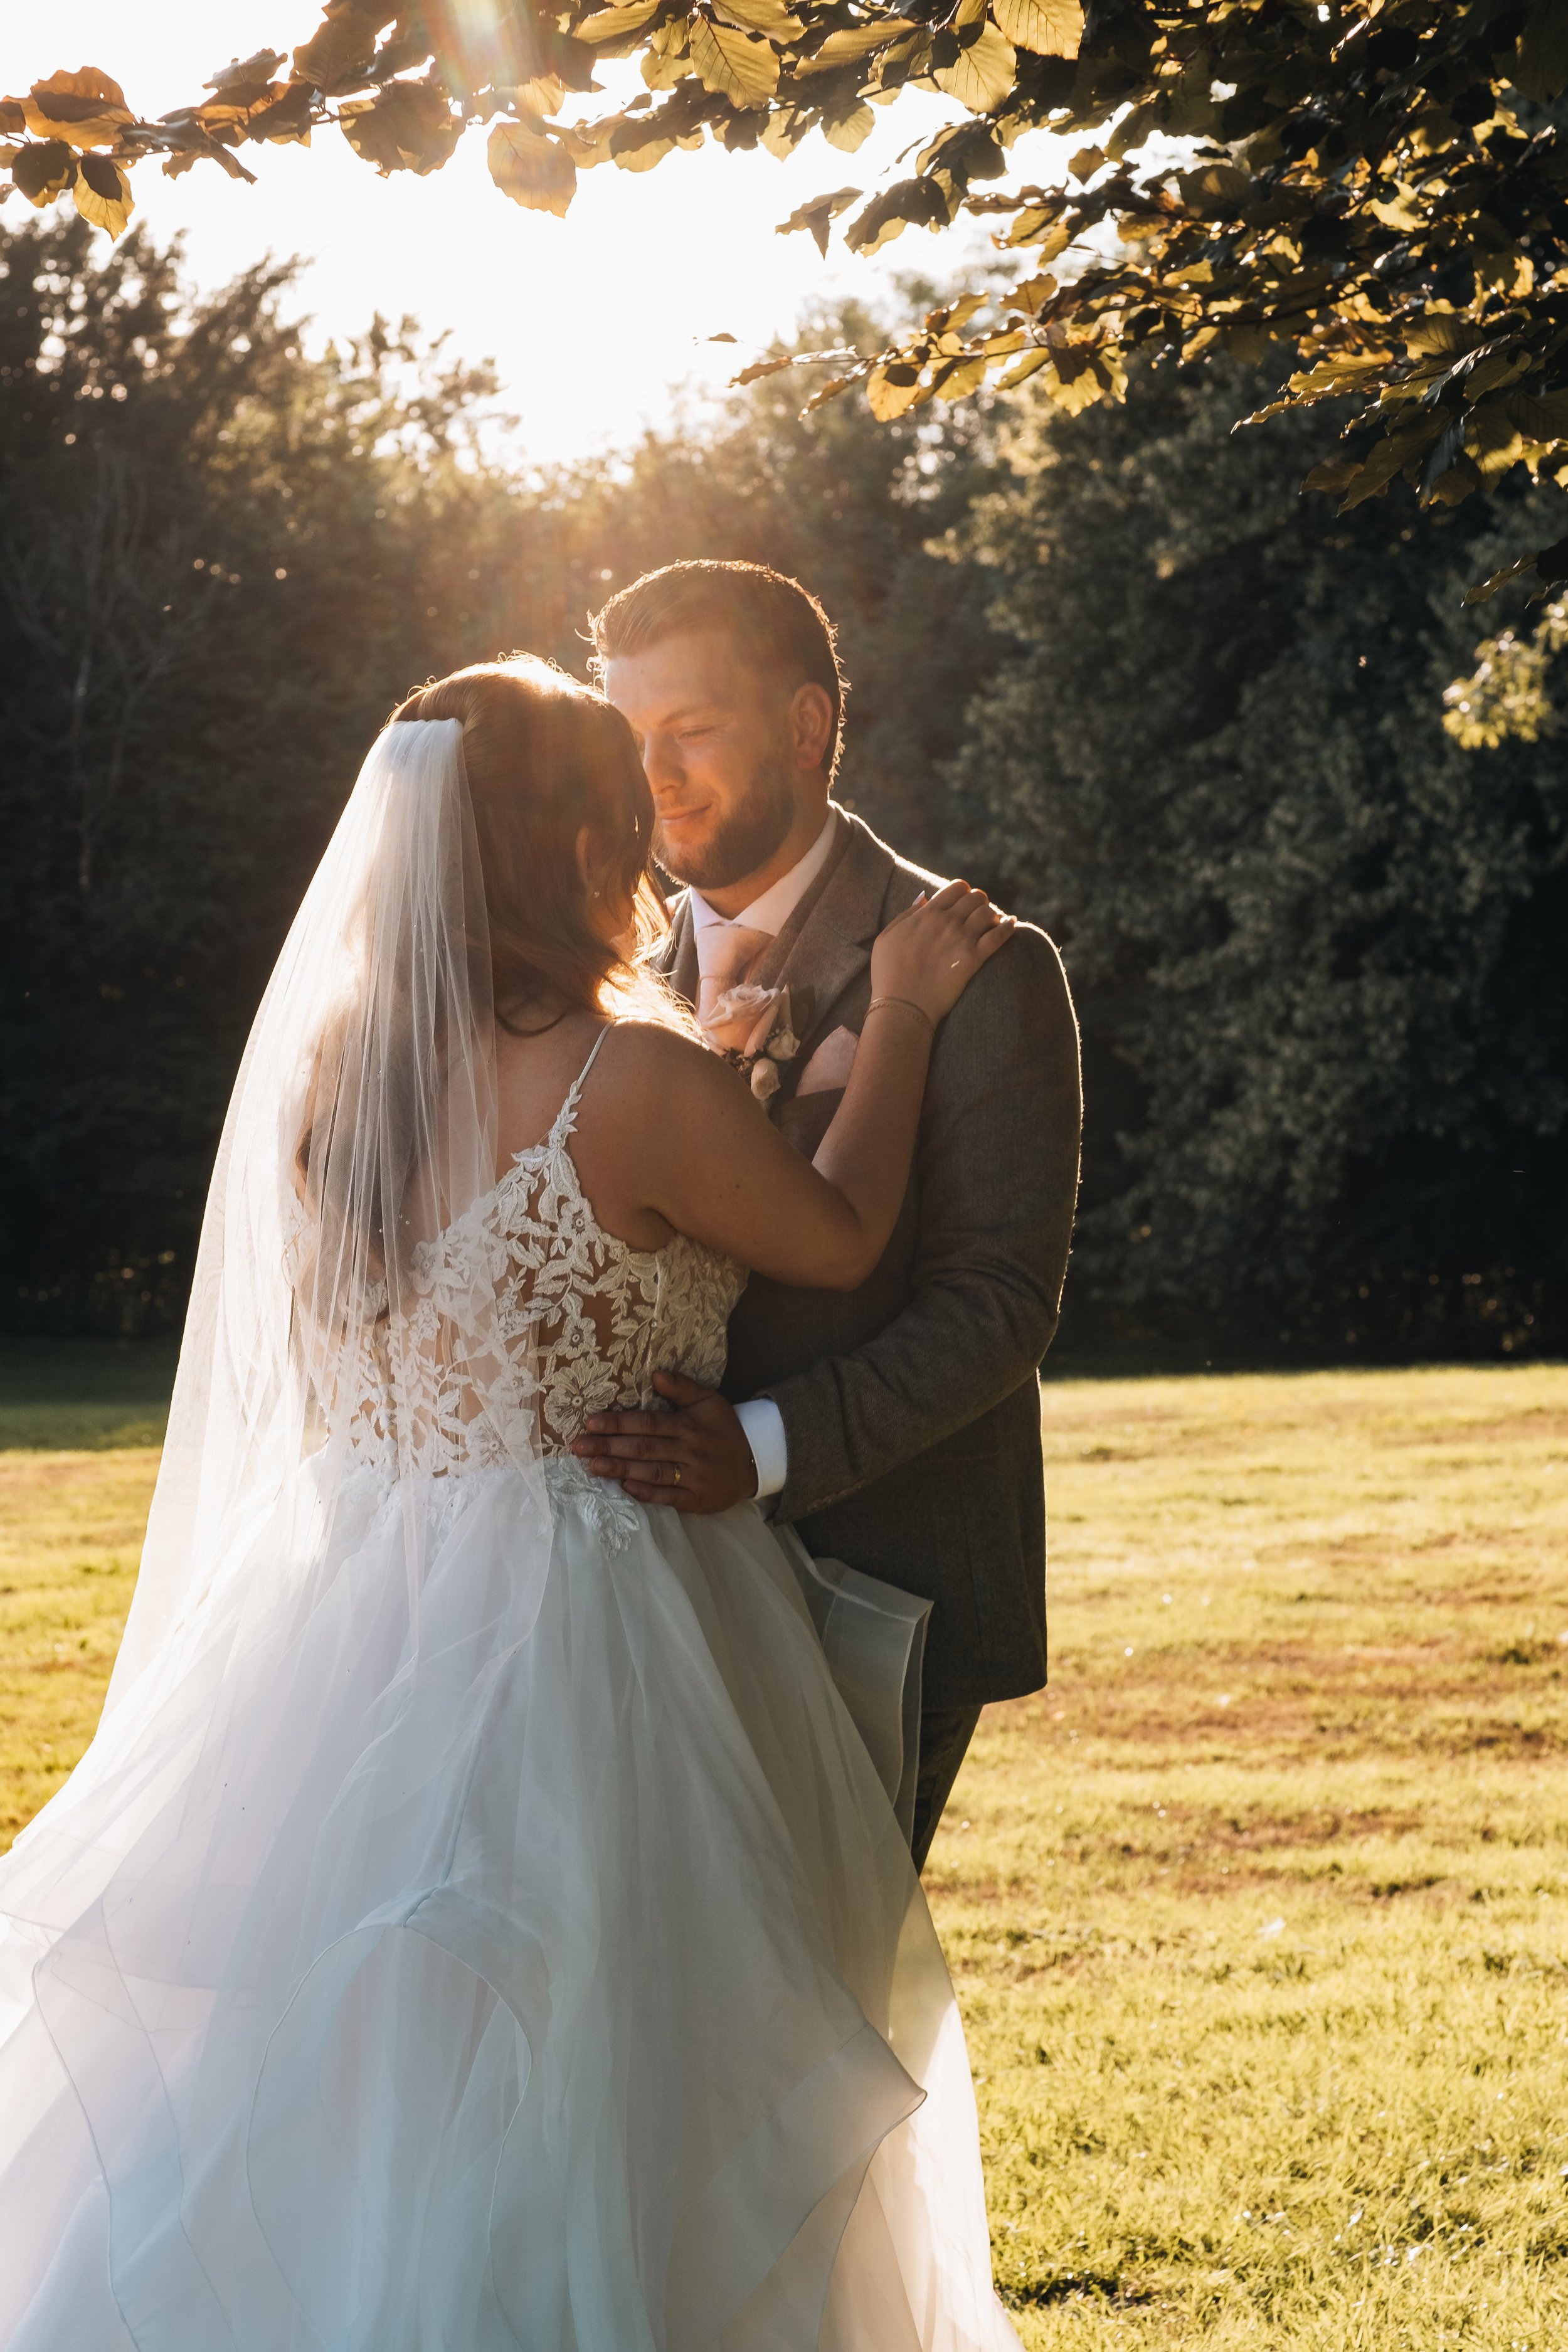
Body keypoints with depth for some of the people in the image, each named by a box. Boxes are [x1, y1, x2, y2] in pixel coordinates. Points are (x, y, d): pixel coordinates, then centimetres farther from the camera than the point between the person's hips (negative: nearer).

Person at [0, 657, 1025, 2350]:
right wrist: (900, 1020, 10)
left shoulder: (325, 1069, 3)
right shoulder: (634, 1081, -17)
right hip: (583, 1641, -6)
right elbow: (842, 1243, -1)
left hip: (346, 1626, 6)